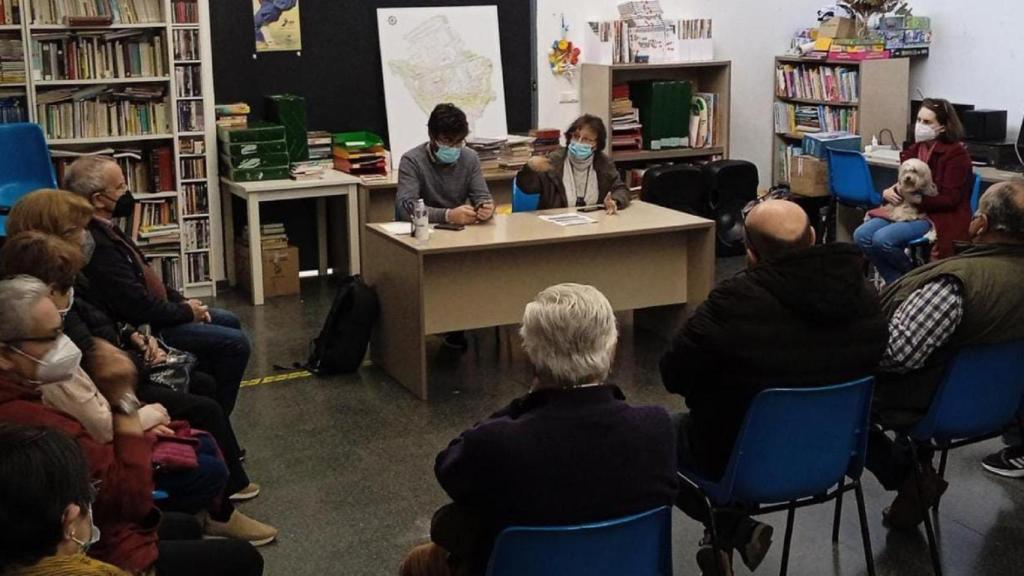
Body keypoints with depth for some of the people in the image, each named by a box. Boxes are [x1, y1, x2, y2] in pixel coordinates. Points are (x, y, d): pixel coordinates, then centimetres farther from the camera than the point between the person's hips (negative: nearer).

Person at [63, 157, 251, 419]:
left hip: (152, 311, 11)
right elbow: (140, 308, -28)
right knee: (236, 343, -11)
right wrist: (187, 312, -12)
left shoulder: (105, 229, 3)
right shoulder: (96, 245, -29)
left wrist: (182, 301, 4)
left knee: (230, 321, 20)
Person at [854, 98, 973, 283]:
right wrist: (889, 191, -3)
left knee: (882, 239, -28)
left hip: (941, 218, -8)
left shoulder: (956, 154, -10)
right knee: (861, 235, -14)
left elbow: (949, 199, -15)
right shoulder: (915, 149, 11)